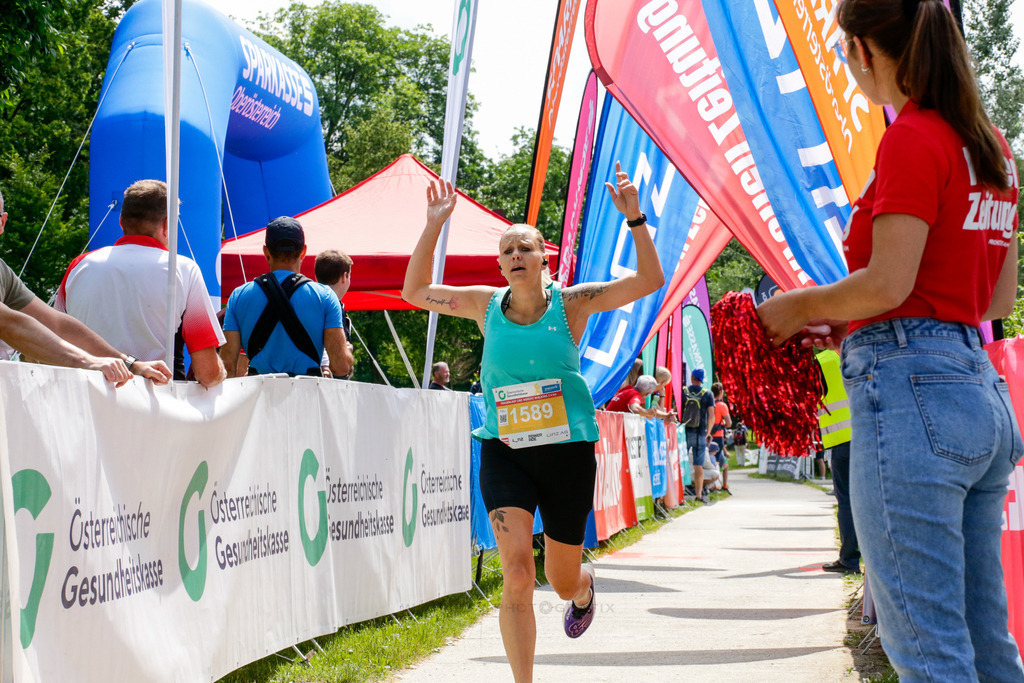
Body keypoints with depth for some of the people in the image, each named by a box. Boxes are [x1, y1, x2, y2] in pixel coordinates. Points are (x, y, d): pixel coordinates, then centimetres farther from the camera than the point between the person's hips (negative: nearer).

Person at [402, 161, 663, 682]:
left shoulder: (571, 303, -3)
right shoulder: (487, 305, 3)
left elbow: (649, 280, -9)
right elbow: (415, 292, 11)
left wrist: (634, 219, -19)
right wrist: (433, 226, 3)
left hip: (568, 451, 0)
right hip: (503, 452, 0)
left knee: (562, 582, 13)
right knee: (517, 576, -17)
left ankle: (584, 587, 53)